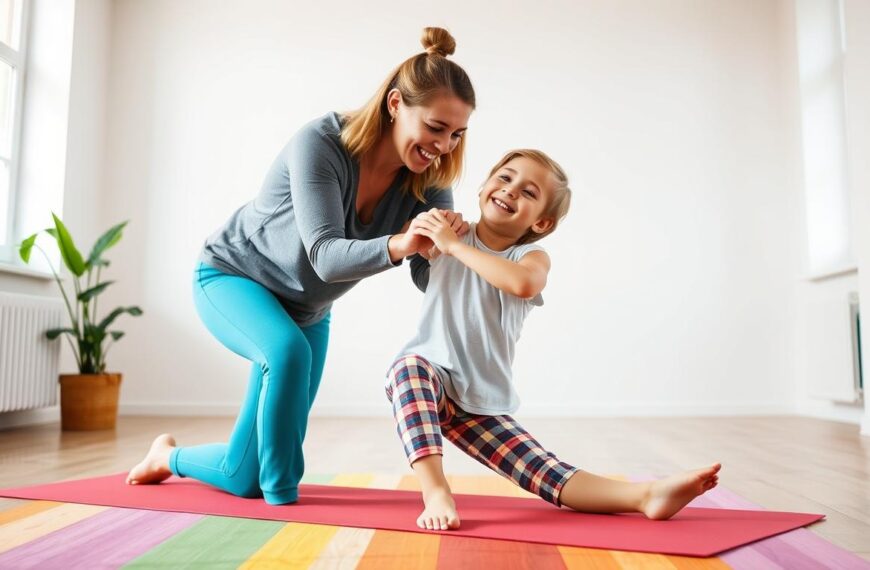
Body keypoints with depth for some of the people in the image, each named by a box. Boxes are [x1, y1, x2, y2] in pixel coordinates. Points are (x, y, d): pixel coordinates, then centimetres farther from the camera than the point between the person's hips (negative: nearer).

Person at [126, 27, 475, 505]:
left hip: (305, 309, 5)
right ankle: (282, 494, -14)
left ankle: (170, 456, 40)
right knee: (289, 351, -40)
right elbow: (326, 256, -37)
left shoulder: (426, 179, -17)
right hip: (231, 276, -4)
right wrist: (396, 246, -55)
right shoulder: (320, 143, -30)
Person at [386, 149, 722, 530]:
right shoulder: (446, 233, 3)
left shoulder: (531, 256, -5)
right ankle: (436, 493, -40)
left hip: (482, 403, 1)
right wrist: (419, 228, 1)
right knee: (411, 365, -36)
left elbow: (523, 283, -32)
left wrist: (454, 245, -26)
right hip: (425, 379, 0)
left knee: (543, 470, -12)